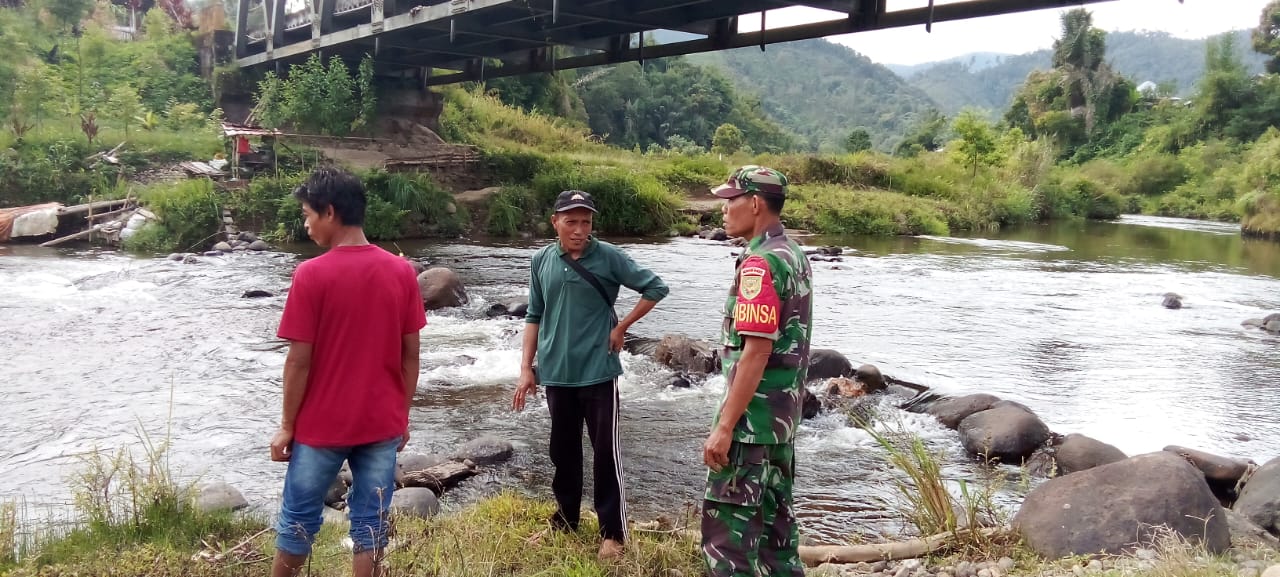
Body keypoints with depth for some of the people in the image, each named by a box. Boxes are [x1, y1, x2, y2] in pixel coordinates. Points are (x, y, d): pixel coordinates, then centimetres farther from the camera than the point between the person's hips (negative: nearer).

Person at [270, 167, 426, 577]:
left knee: (298, 521, 14)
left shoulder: (311, 275, -14)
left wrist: (286, 426, -2)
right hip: (383, 423, 3)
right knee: (370, 524, 10)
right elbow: (411, 354, 2)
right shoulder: (402, 271, -2)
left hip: (321, 425, -3)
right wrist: (402, 415, 12)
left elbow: (299, 361, -12)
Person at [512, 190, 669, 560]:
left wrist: (622, 328, -6)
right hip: (557, 373, 4)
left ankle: (613, 532, 11)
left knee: (605, 452, 1)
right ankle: (564, 522, 30)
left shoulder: (609, 257, -8)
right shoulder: (541, 261, 2)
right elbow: (535, 317, 9)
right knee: (563, 452, 15)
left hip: (598, 372, -3)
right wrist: (526, 368, 6)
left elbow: (655, 288, -4)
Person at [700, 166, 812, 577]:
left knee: (728, 522, -4)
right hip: (782, 412, 10)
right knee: (773, 515, 17)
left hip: (753, 415, -10)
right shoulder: (792, 255, 11)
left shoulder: (760, 262, -19)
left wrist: (724, 426, -22)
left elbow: (756, 352, -24)